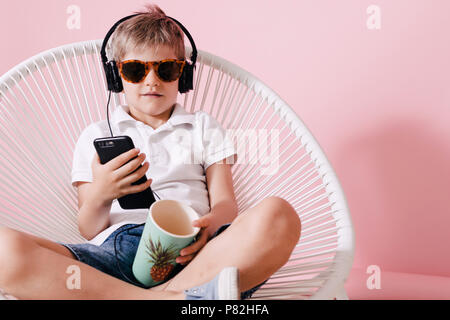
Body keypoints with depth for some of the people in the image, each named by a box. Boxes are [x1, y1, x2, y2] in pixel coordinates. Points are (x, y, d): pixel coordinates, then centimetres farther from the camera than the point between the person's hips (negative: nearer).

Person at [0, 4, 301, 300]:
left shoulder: (204, 127, 26)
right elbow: (89, 231, 14)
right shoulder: (97, 135, 23)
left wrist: (209, 225, -12)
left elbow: (225, 204, 14)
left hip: (188, 251, 0)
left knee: (278, 215, -30)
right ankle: (178, 297, -35)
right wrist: (100, 196, -11)